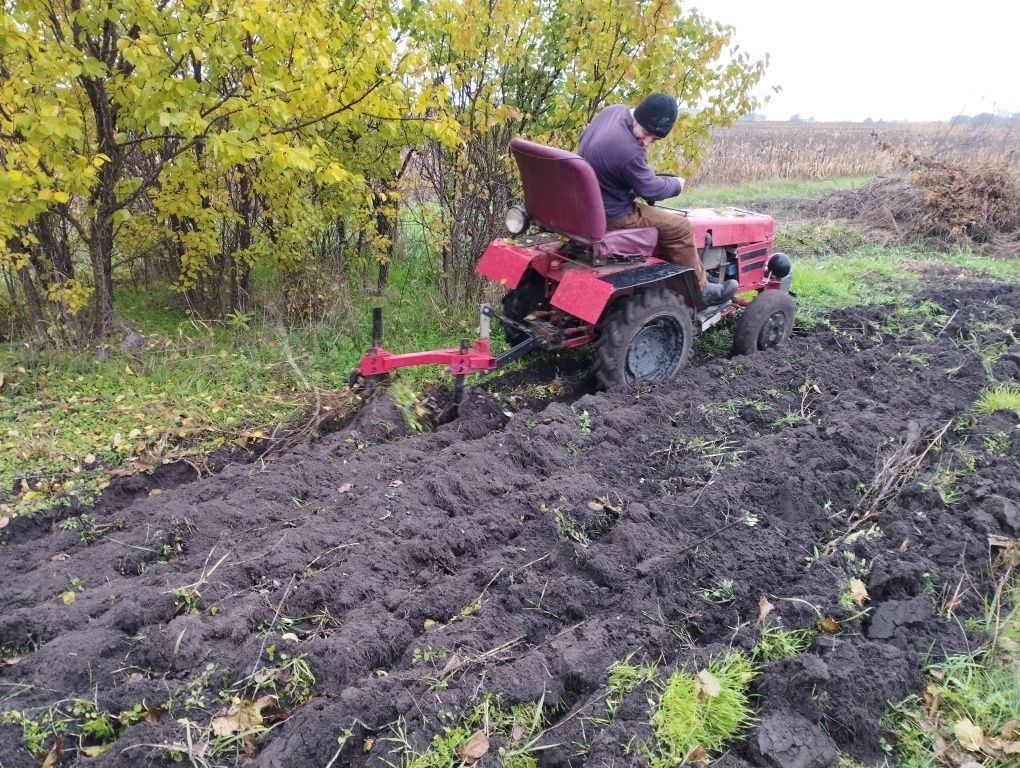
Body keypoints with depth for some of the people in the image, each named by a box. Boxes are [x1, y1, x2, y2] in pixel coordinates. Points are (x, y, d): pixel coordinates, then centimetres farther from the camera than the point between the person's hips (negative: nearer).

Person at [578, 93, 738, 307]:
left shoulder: (614, 110, -4)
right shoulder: (628, 152, -32)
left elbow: (585, 134, 16)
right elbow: (651, 190, -16)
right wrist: (677, 184, 3)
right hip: (610, 215, -10)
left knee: (665, 218, 21)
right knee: (679, 227, -2)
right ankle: (700, 291, 12)